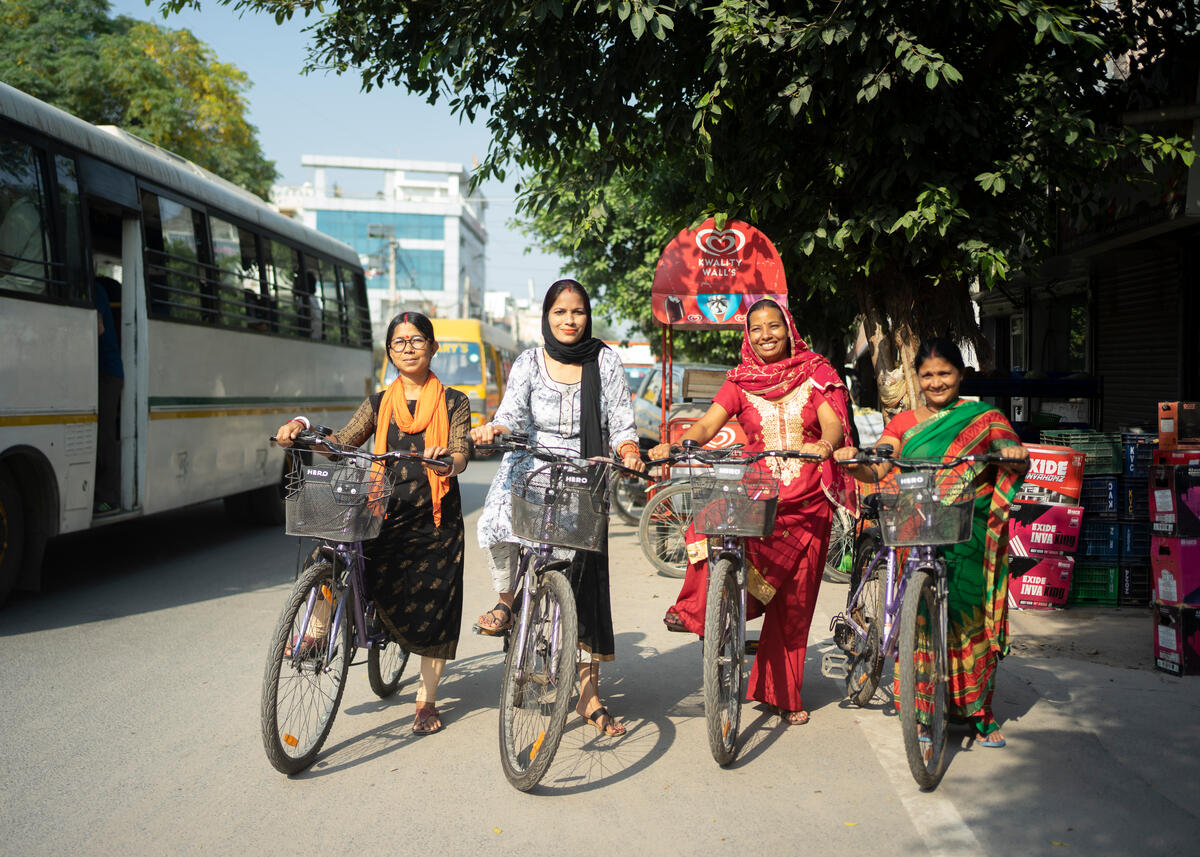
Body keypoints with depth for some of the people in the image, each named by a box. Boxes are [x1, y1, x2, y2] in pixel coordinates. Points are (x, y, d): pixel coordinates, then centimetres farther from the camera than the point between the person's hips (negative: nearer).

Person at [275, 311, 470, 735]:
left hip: (436, 518, -1)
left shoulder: (453, 403, 4)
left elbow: (460, 457, -8)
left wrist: (444, 460, -32)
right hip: (386, 513, 2)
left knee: (434, 608, 1)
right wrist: (301, 427, -18)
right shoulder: (379, 404, 11)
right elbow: (340, 443, 0)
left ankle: (426, 700, 17)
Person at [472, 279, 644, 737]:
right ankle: (505, 601, -1)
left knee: (587, 583, -2)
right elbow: (513, 413, -8)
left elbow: (621, 423, 2)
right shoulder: (529, 363, 5)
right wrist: (494, 428, -30)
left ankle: (590, 696, 6)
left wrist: (629, 451, -18)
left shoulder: (605, 361, 5)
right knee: (498, 522, -32)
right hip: (532, 467, 0)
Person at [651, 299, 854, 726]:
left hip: (808, 502, 0)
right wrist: (675, 444, -27)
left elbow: (834, 423, -10)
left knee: (793, 600, 3)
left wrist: (824, 444, -34)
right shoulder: (740, 382, 6)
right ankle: (696, 607, -19)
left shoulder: (816, 374, 4)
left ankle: (786, 695, 20)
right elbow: (707, 425, -7)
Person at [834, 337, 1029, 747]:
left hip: (972, 536, -1)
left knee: (972, 617, -1)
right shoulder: (904, 423, 13)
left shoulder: (986, 417, 10)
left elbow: (1016, 462, -1)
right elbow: (876, 470, 1)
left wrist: (1017, 457, -24)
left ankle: (979, 710, 15)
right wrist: (855, 463, -20)